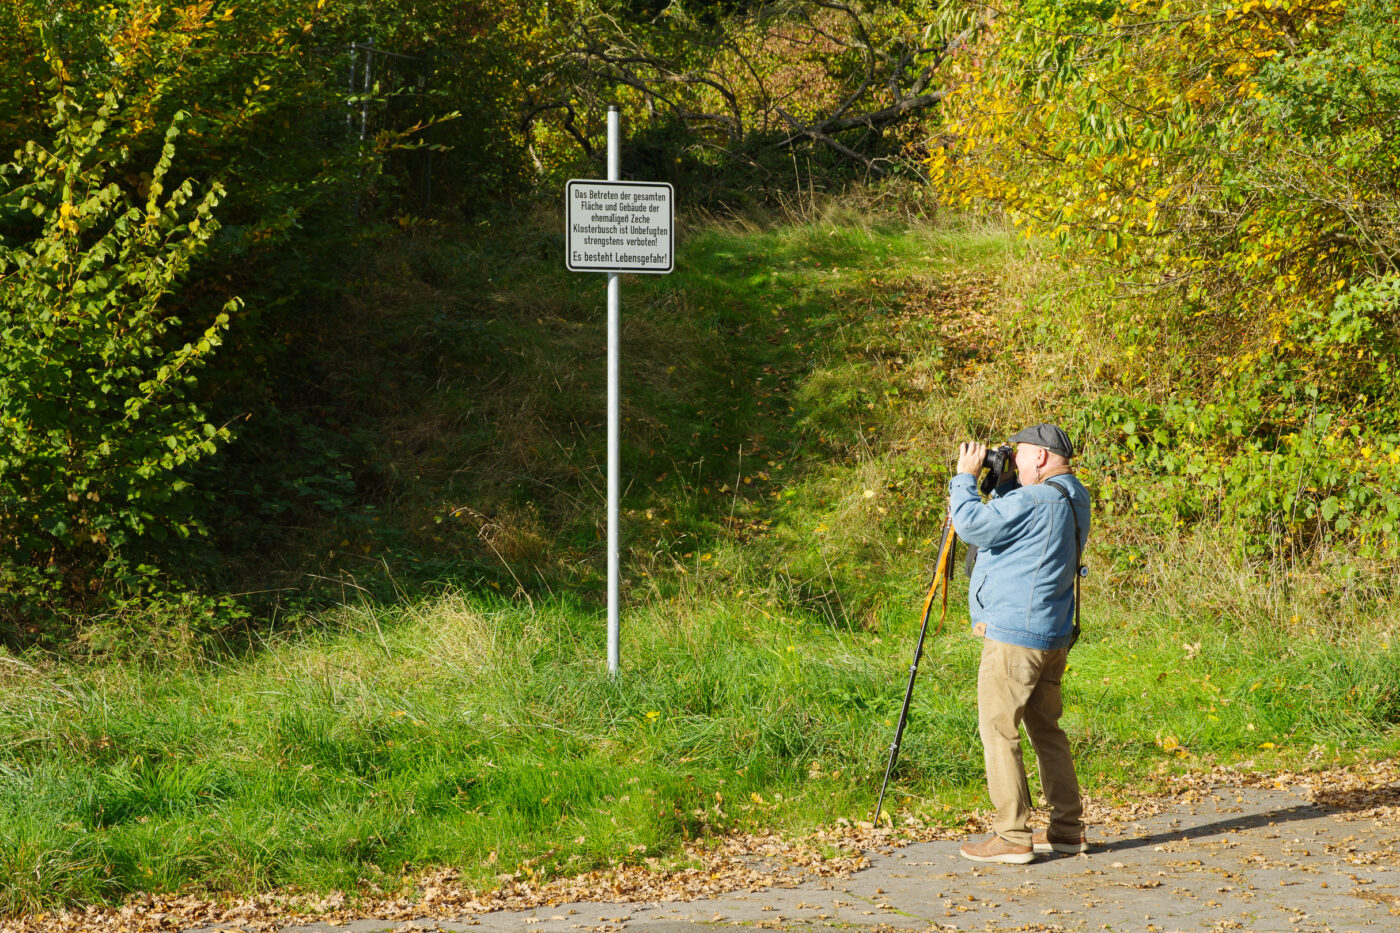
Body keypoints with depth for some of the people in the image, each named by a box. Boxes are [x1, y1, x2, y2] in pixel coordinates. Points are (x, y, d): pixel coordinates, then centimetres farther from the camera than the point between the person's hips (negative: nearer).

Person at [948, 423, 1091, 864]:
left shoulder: (1035, 502, -19)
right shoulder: (1073, 500, 13)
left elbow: (972, 524, -22)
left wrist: (965, 476, -9)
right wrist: (998, 479, 13)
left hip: (1014, 637, -10)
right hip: (1052, 638, 10)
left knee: (998, 731, -5)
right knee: (1046, 728, 16)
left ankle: (1012, 837, -6)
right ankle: (1067, 828, 19)